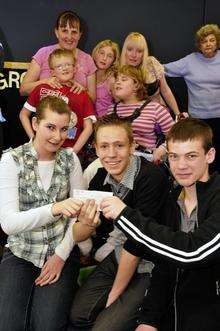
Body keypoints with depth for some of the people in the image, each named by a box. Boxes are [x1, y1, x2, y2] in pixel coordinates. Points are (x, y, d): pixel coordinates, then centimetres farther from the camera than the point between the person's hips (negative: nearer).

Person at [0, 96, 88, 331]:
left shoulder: (70, 158, -1)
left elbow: (79, 211, 1)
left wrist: (61, 254, -9)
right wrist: (54, 208, -36)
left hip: (62, 251, 2)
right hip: (21, 253, -1)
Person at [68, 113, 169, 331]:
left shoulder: (151, 178, -23)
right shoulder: (101, 178, -3)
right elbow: (76, 236, -1)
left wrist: (114, 294, -11)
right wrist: (87, 223, -25)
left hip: (146, 266, -5)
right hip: (115, 256, 6)